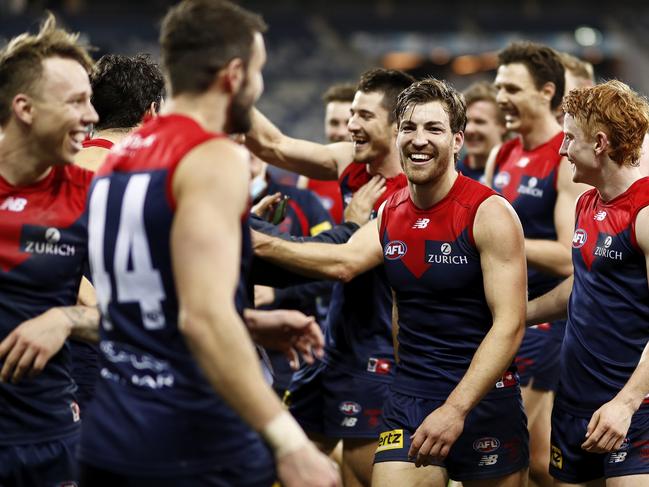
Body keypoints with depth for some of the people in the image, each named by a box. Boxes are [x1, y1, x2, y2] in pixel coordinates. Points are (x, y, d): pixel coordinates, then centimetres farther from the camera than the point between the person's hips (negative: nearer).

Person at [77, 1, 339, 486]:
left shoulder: (119, 159, 13)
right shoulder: (215, 159, -13)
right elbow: (204, 319, -25)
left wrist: (253, 323, 23)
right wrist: (289, 441, -26)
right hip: (194, 448, -8)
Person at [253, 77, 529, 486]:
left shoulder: (489, 213, -11)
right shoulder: (390, 213, 7)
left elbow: (509, 324, -16)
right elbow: (346, 262, -11)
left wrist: (455, 409, -23)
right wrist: (262, 245, -25)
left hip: (483, 399, -4)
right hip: (409, 398, 4)